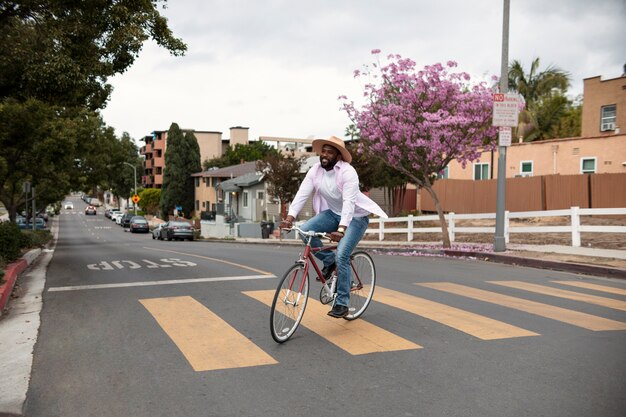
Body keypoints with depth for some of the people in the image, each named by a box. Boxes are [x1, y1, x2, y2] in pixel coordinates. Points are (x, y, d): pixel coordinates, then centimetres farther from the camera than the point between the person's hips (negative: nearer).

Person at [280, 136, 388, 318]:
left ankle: (342, 303, -5)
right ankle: (329, 261, 4)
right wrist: (290, 217, -29)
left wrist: (341, 229, -46)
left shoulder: (348, 172, -24)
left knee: (341, 256, -20)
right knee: (305, 231, -20)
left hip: (355, 216, -6)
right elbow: (302, 194, -14)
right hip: (332, 213, 6)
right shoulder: (315, 170, -6)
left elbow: (349, 202, -34)